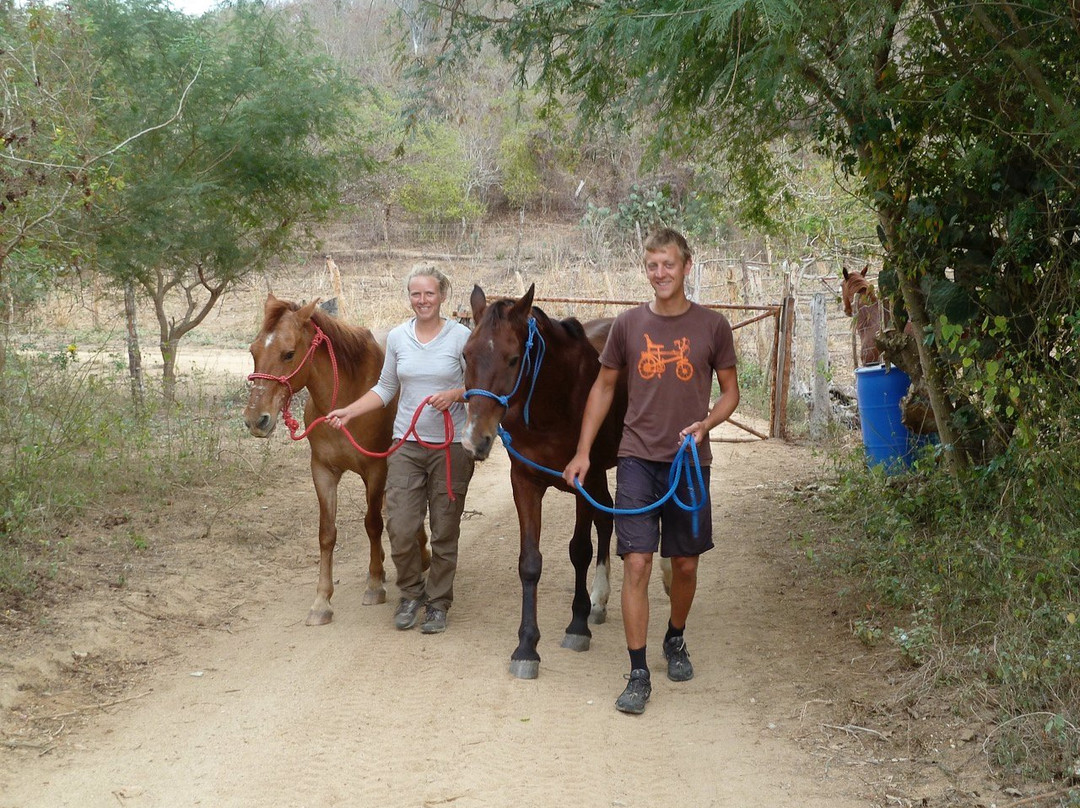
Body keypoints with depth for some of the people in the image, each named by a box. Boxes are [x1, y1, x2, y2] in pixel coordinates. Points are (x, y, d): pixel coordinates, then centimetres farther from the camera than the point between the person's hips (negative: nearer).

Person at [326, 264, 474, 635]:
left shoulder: (461, 336, -5)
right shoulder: (397, 337, 5)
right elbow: (385, 389, 13)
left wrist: (454, 395, -20)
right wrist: (350, 411, 2)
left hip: (451, 446, -2)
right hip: (407, 444, 3)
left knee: (445, 531, 5)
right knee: (400, 528, -5)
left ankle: (438, 601, 20)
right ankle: (411, 592, 19)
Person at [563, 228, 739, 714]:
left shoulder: (712, 327, -1)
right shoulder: (628, 325, 2)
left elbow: (730, 391, 7)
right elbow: (604, 387, 11)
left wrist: (705, 423, -14)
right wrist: (582, 452, 7)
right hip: (638, 459, 0)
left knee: (685, 564, 11)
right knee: (636, 563, -8)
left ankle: (675, 641, 39)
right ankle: (638, 674, -3)